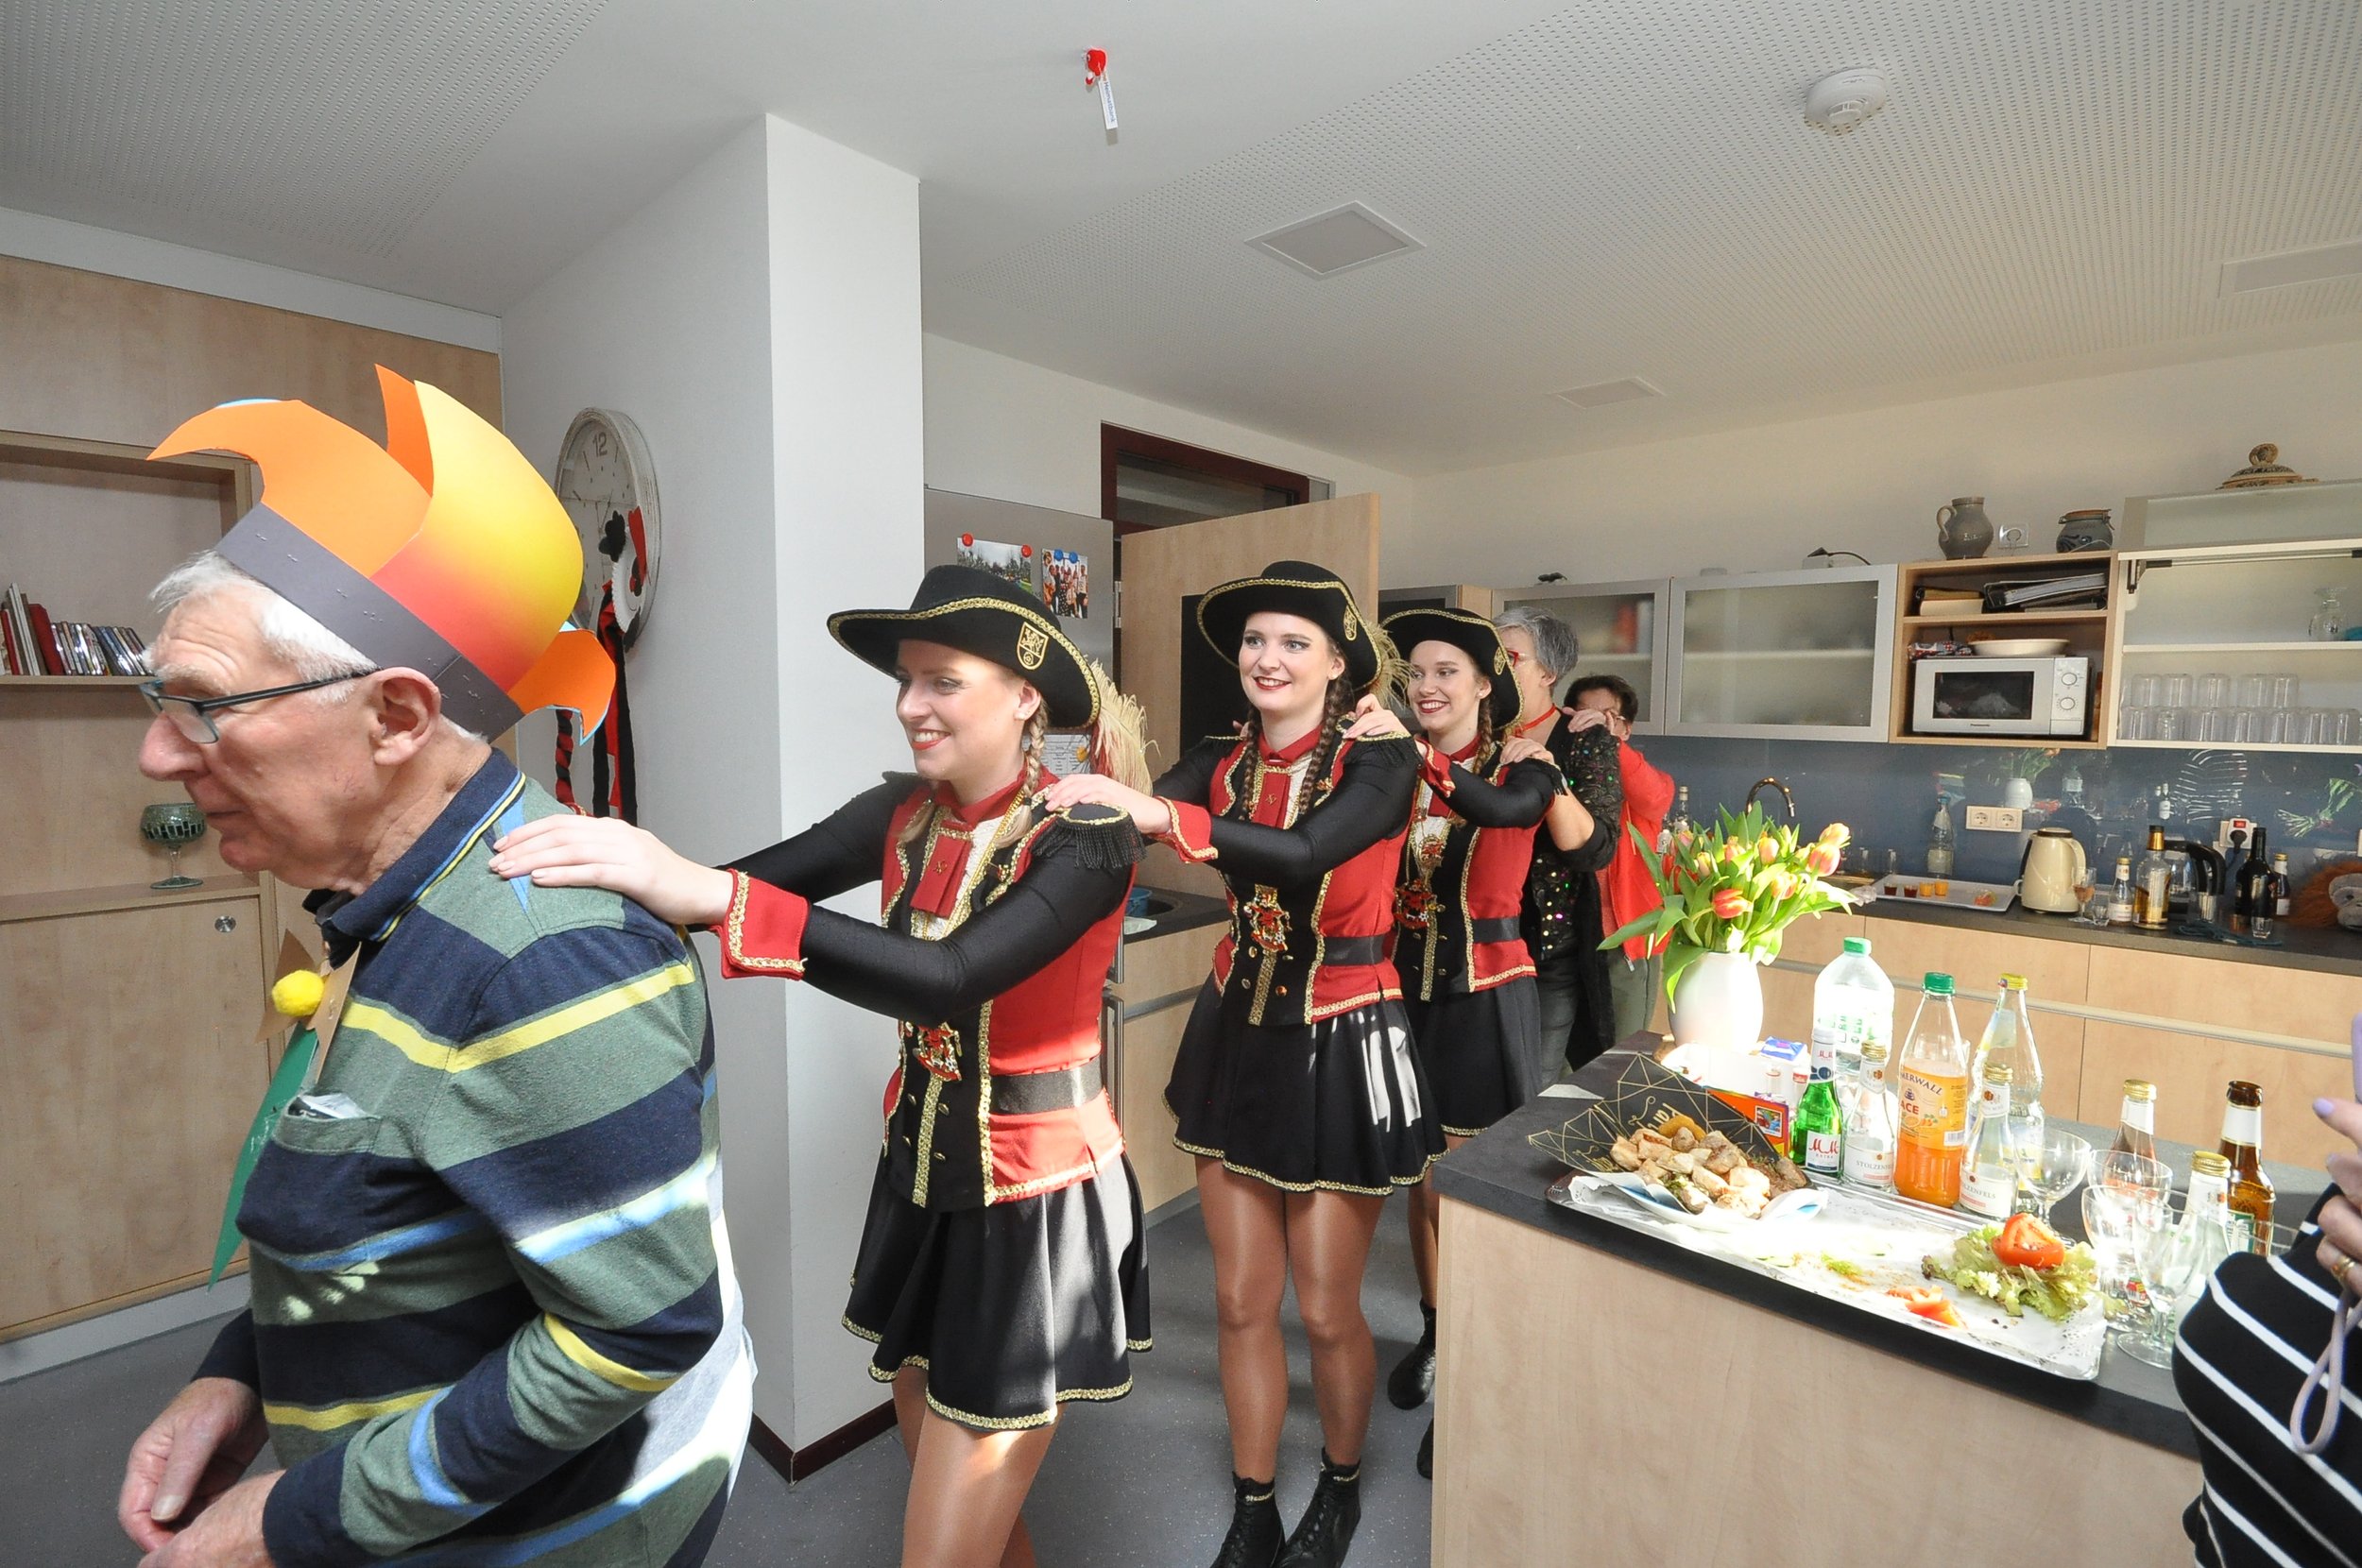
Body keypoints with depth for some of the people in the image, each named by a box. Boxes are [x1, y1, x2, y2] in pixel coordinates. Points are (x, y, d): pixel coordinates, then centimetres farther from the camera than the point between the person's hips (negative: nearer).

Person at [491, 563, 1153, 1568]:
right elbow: (740, 883, -13)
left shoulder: (1087, 835, -21)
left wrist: (710, 895, -41)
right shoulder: (902, 814, -3)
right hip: (921, 1181, 6)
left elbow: (950, 979, -36)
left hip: (1036, 1204, -5)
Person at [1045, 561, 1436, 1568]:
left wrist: (1159, 812, -43)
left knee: (1326, 1309, 12)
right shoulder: (1222, 761, 0)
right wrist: (1081, 796, -37)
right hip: (1237, 1033, 4)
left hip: (1340, 1044, -4)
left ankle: (1341, 1486, 44)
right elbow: (1131, 810, -16)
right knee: (1240, 1301, 15)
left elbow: (1306, 853, -33)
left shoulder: (1379, 758, -13)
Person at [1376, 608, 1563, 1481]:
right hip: (1410, 983, 4)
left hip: (1483, 993, -3)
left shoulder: (1523, 766, -6)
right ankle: (1434, 1332, 38)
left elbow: (1506, 808, -30)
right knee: (1421, 1176, 16)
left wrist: (1415, 756, -43)